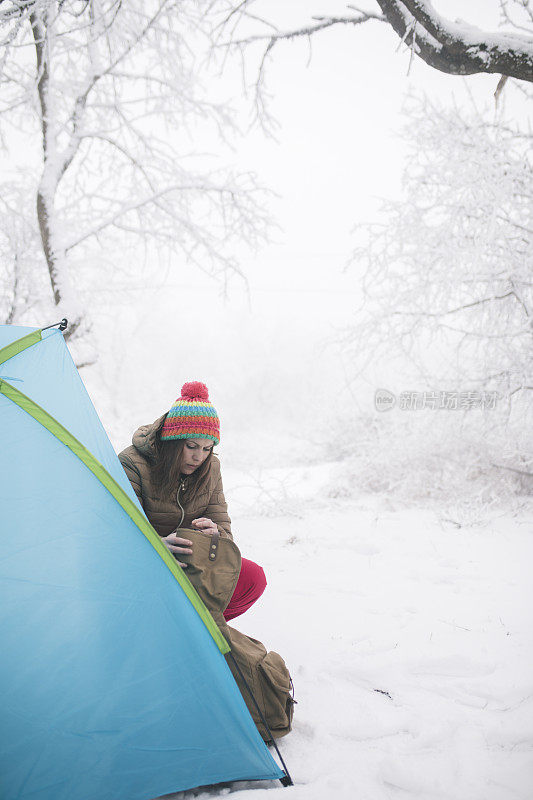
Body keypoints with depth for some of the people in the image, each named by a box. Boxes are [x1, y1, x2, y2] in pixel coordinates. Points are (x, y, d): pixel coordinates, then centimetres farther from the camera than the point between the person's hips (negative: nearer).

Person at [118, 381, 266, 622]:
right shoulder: (132, 464, -18)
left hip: (192, 565, 5)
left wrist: (214, 533, -27)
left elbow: (223, 527, 0)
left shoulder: (210, 467, -2)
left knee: (253, 577, -18)